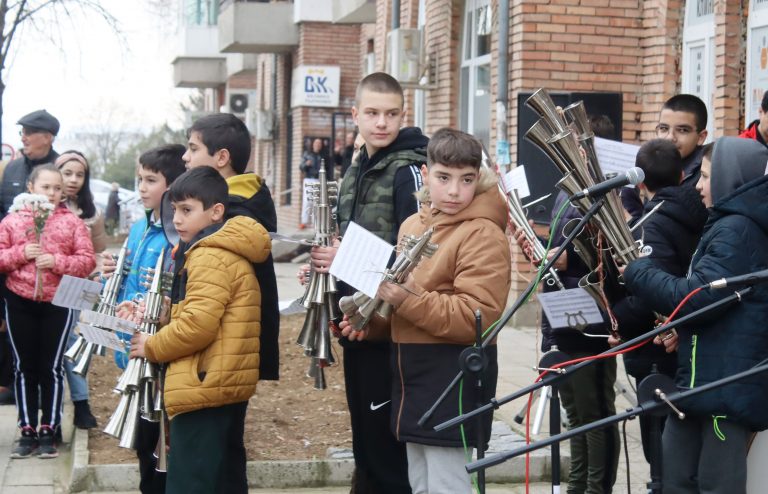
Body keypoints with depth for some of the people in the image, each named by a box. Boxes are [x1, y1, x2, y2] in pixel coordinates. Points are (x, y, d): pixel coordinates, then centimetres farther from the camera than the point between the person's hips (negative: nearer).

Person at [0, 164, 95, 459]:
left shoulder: (72, 222, 0)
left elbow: (87, 261, -5)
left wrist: (57, 261, -19)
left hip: (58, 303, -1)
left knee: (52, 367, 2)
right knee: (24, 366, 6)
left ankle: (49, 431, 10)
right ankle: (27, 431, 14)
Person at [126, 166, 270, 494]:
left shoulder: (209, 257, -15)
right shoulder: (230, 251, 17)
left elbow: (197, 325, -24)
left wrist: (152, 347, -9)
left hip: (203, 387, -11)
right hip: (227, 383, 11)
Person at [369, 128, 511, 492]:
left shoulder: (483, 235, -14)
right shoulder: (412, 225, 12)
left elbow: (478, 317, -23)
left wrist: (409, 300, -30)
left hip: (453, 376, -8)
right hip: (412, 369, 8)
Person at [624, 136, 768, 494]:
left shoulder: (737, 229, -15)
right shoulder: (731, 223, 18)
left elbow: (694, 298, -22)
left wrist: (636, 270, -9)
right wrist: (683, 329, 6)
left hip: (728, 384, -10)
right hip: (706, 378, 10)